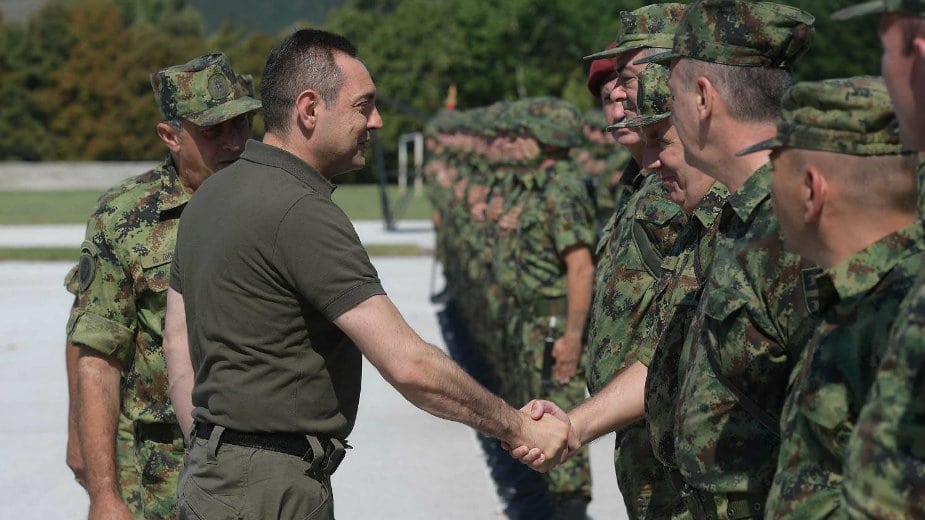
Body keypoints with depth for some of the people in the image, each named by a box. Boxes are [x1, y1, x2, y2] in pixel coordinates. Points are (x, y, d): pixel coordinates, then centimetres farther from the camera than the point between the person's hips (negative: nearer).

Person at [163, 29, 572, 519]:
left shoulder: (212, 195, 10)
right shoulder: (305, 215, -19)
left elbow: (177, 342, 15)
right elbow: (408, 364, -23)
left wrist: (209, 457, 18)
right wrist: (518, 428, -13)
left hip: (214, 473, 9)